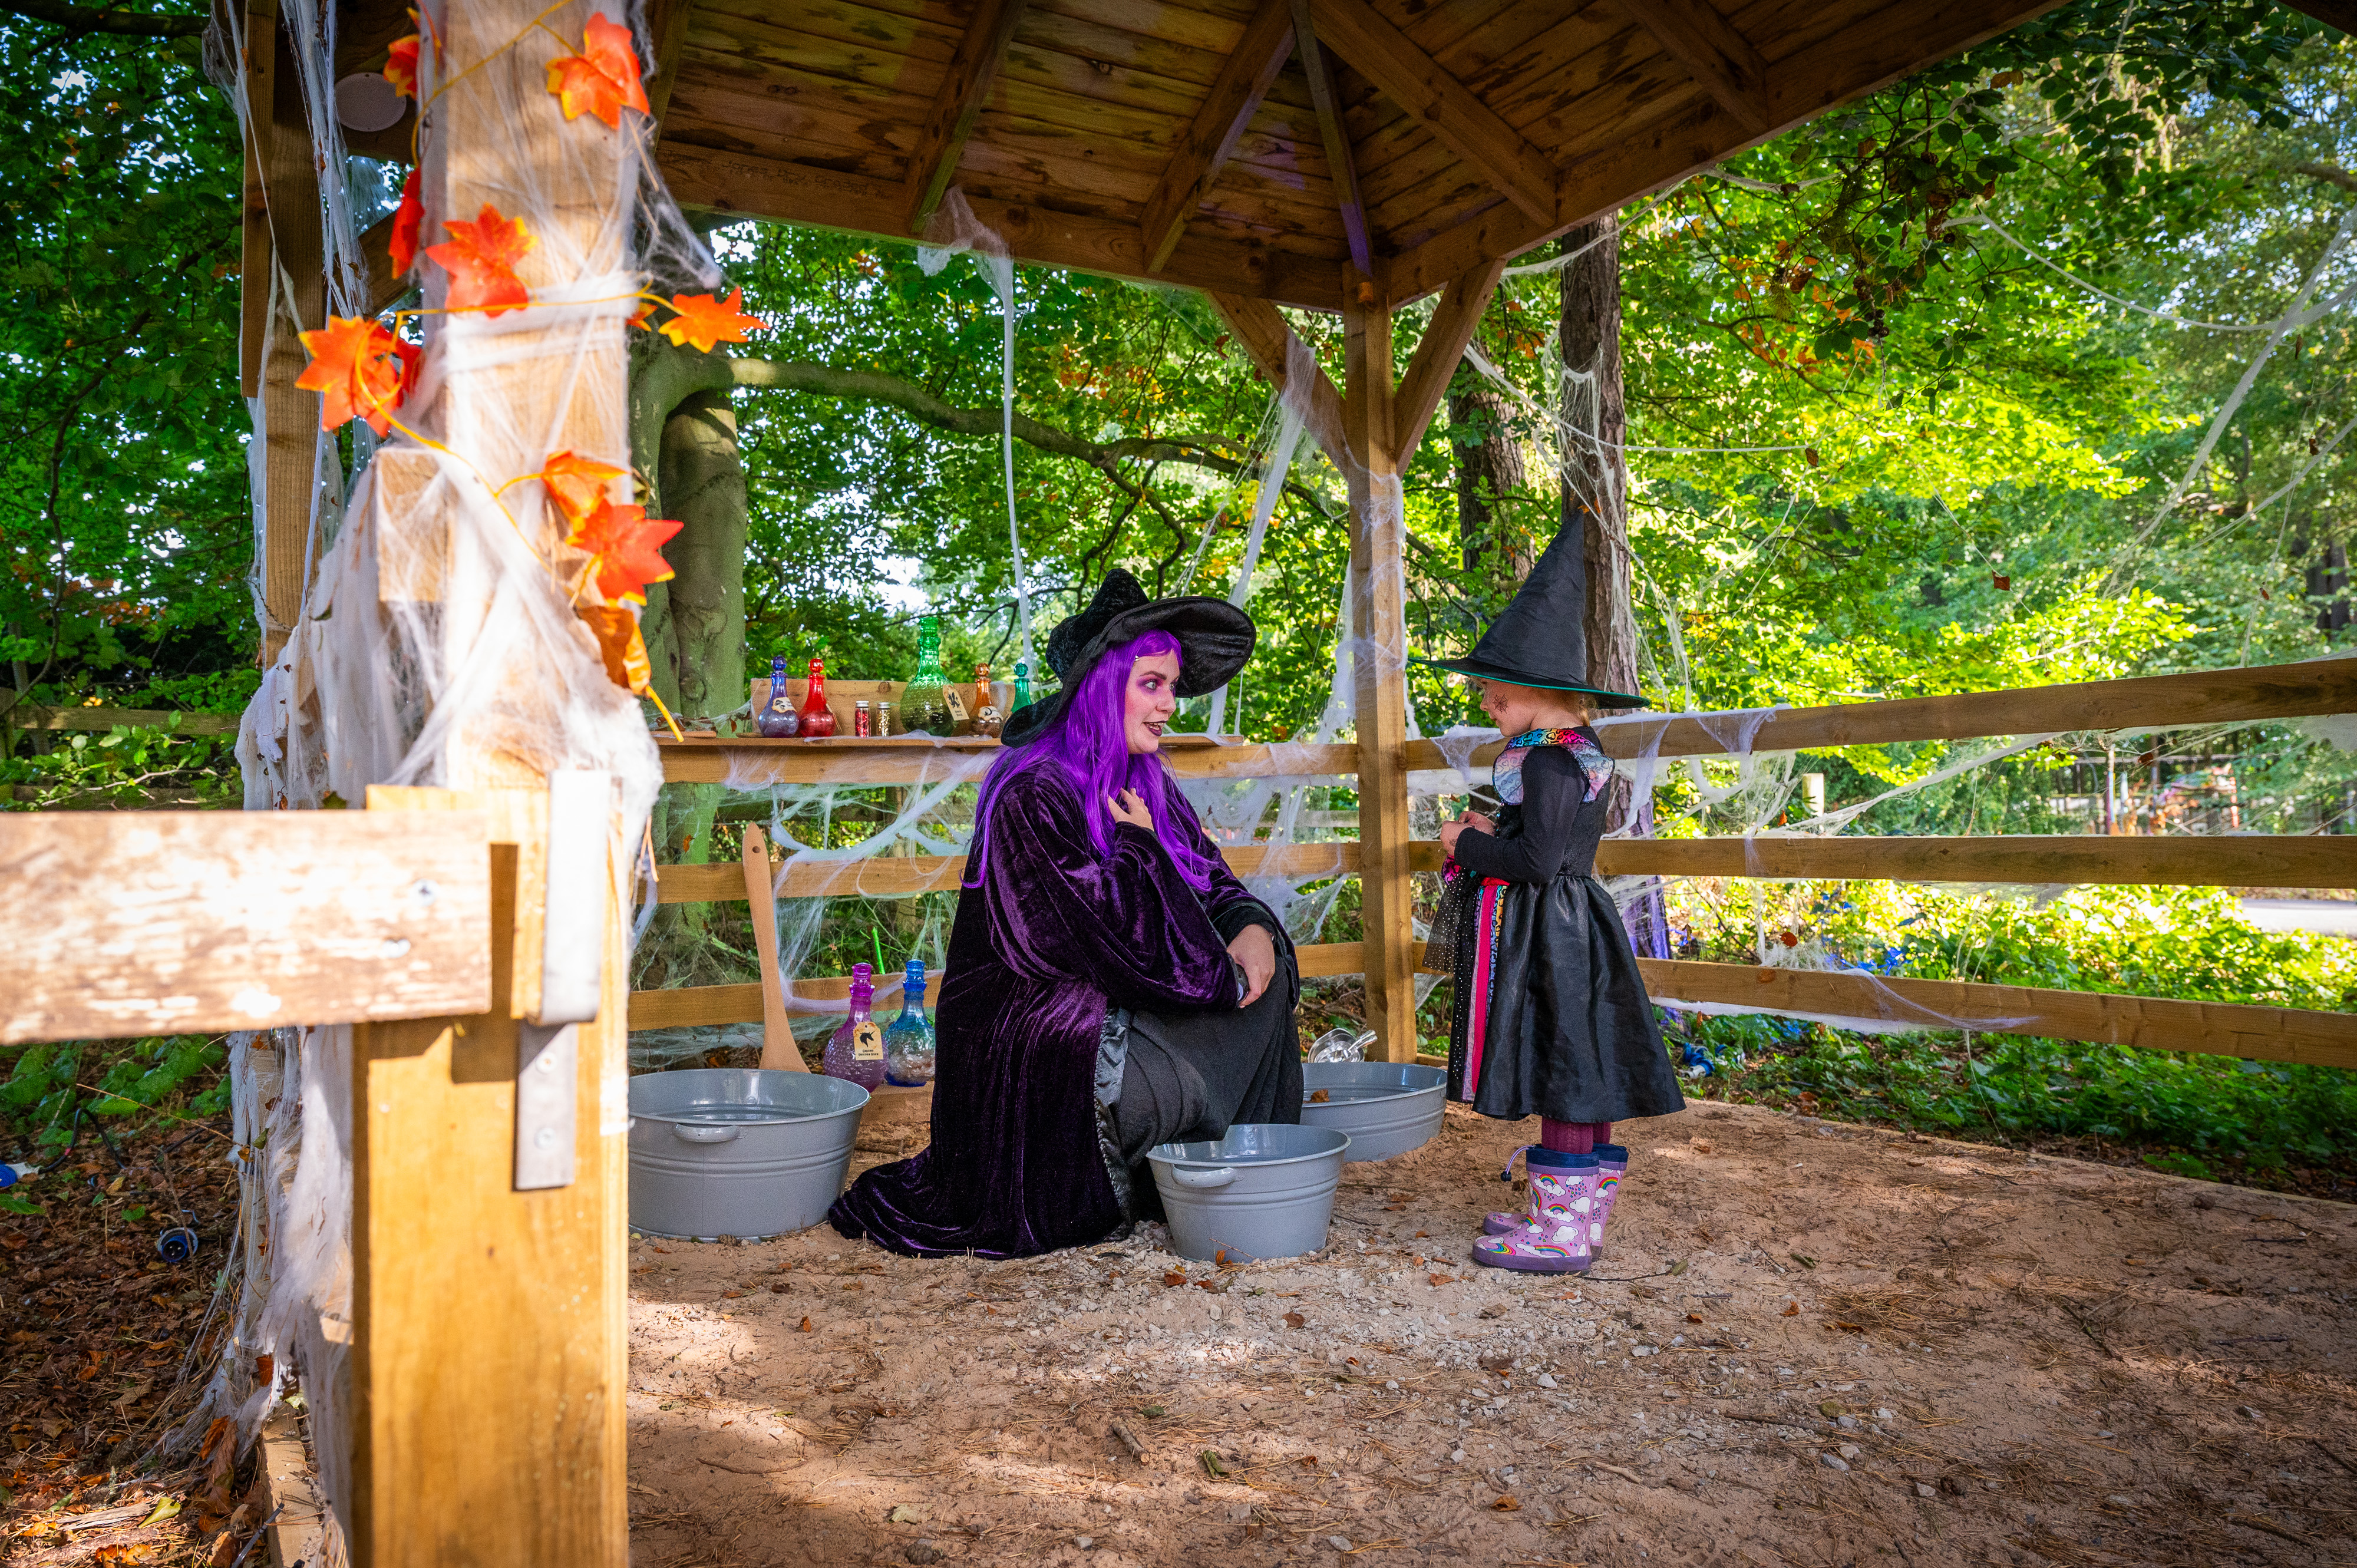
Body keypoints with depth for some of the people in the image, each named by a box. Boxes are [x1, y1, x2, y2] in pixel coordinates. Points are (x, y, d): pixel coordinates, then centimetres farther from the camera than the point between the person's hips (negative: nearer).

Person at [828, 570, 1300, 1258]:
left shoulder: (1144, 787, 9)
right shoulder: (1033, 796, -19)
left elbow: (1214, 883, 10)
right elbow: (1116, 934, -25)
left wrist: (1254, 928, -10)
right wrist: (1139, 844, -11)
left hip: (1115, 1018, 9)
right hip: (1034, 1048, -9)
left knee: (1265, 971, -1)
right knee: (1192, 1088, -22)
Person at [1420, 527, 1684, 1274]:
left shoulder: (1548, 763, -19)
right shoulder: (1578, 752, 13)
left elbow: (1538, 862, -25)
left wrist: (1466, 846, -12)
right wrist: (1494, 832, 12)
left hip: (1549, 940, -10)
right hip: (1559, 934, 10)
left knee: (1564, 1072, -3)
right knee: (1568, 1073, 14)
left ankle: (1564, 1232, 5)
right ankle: (1570, 1212, 25)